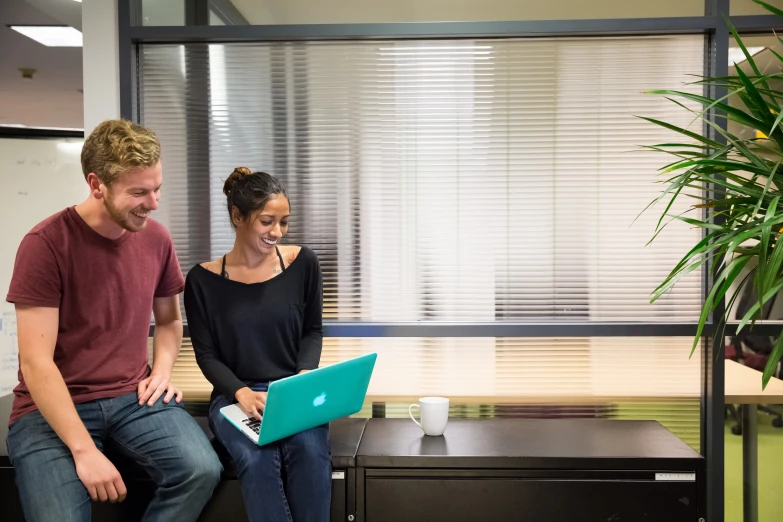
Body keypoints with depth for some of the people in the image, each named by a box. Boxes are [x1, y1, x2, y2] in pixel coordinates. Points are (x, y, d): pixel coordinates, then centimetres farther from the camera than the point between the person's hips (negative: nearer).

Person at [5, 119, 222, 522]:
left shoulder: (156, 238, 2)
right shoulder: (46, 244, -14)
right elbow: (36, 363, -16)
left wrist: (162, 370, -1)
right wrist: (85, 450, -22)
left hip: (133, 397, 4)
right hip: (53, 407, -4)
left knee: (202, 470, -22)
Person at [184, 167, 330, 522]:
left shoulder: (302, 262, 1)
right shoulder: (204, 279, -3)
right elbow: (206, 355, 0)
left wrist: (305, 375, -9)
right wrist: (242, 393, -17)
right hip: (235, 395, -1)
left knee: (309, 448, -32)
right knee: (258, 457, -32)